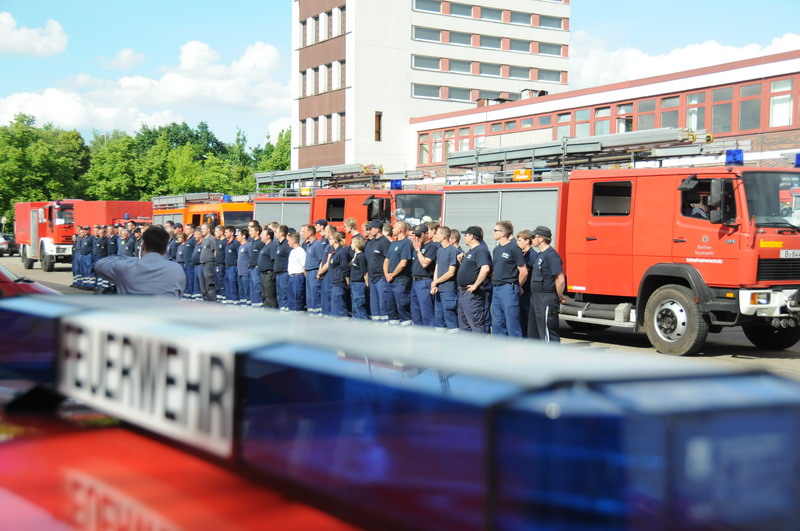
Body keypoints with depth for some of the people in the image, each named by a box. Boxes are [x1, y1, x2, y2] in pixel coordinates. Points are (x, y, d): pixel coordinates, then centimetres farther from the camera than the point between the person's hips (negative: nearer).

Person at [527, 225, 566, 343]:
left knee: (548, 333, -8)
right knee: (533, 332, 17)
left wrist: (560, 297, -9)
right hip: (536, 298, 10)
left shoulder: (551, 255, -17)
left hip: (547, 301, -10)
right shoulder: (540, 255, 15)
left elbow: (560, 280, -21)